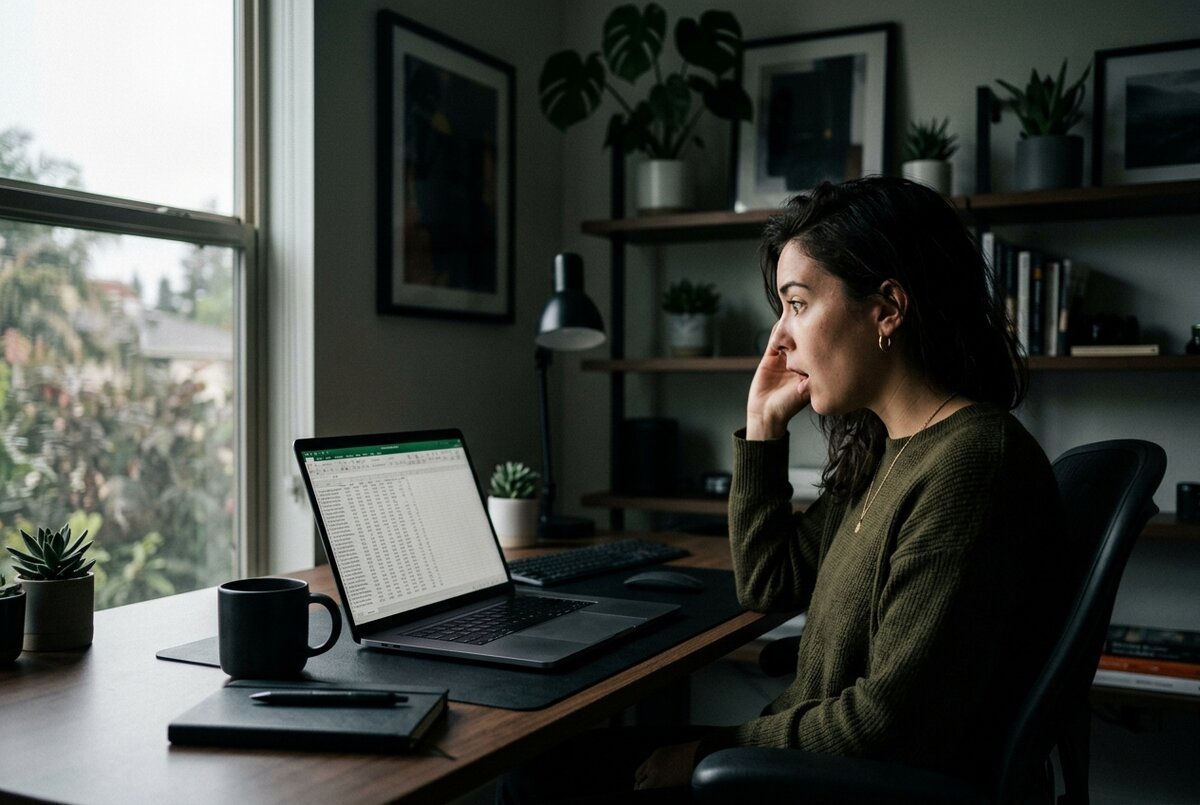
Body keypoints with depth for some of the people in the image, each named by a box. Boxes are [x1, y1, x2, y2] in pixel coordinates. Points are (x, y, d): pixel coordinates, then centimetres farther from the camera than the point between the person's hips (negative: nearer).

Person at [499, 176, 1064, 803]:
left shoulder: (969, 469, -23)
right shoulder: (884, 450, 7)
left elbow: (891, 723, -25)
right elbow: (768, 585, 14)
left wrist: (706, 752, -13)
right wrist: (763, 424, 7)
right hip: (804, 751, 8)